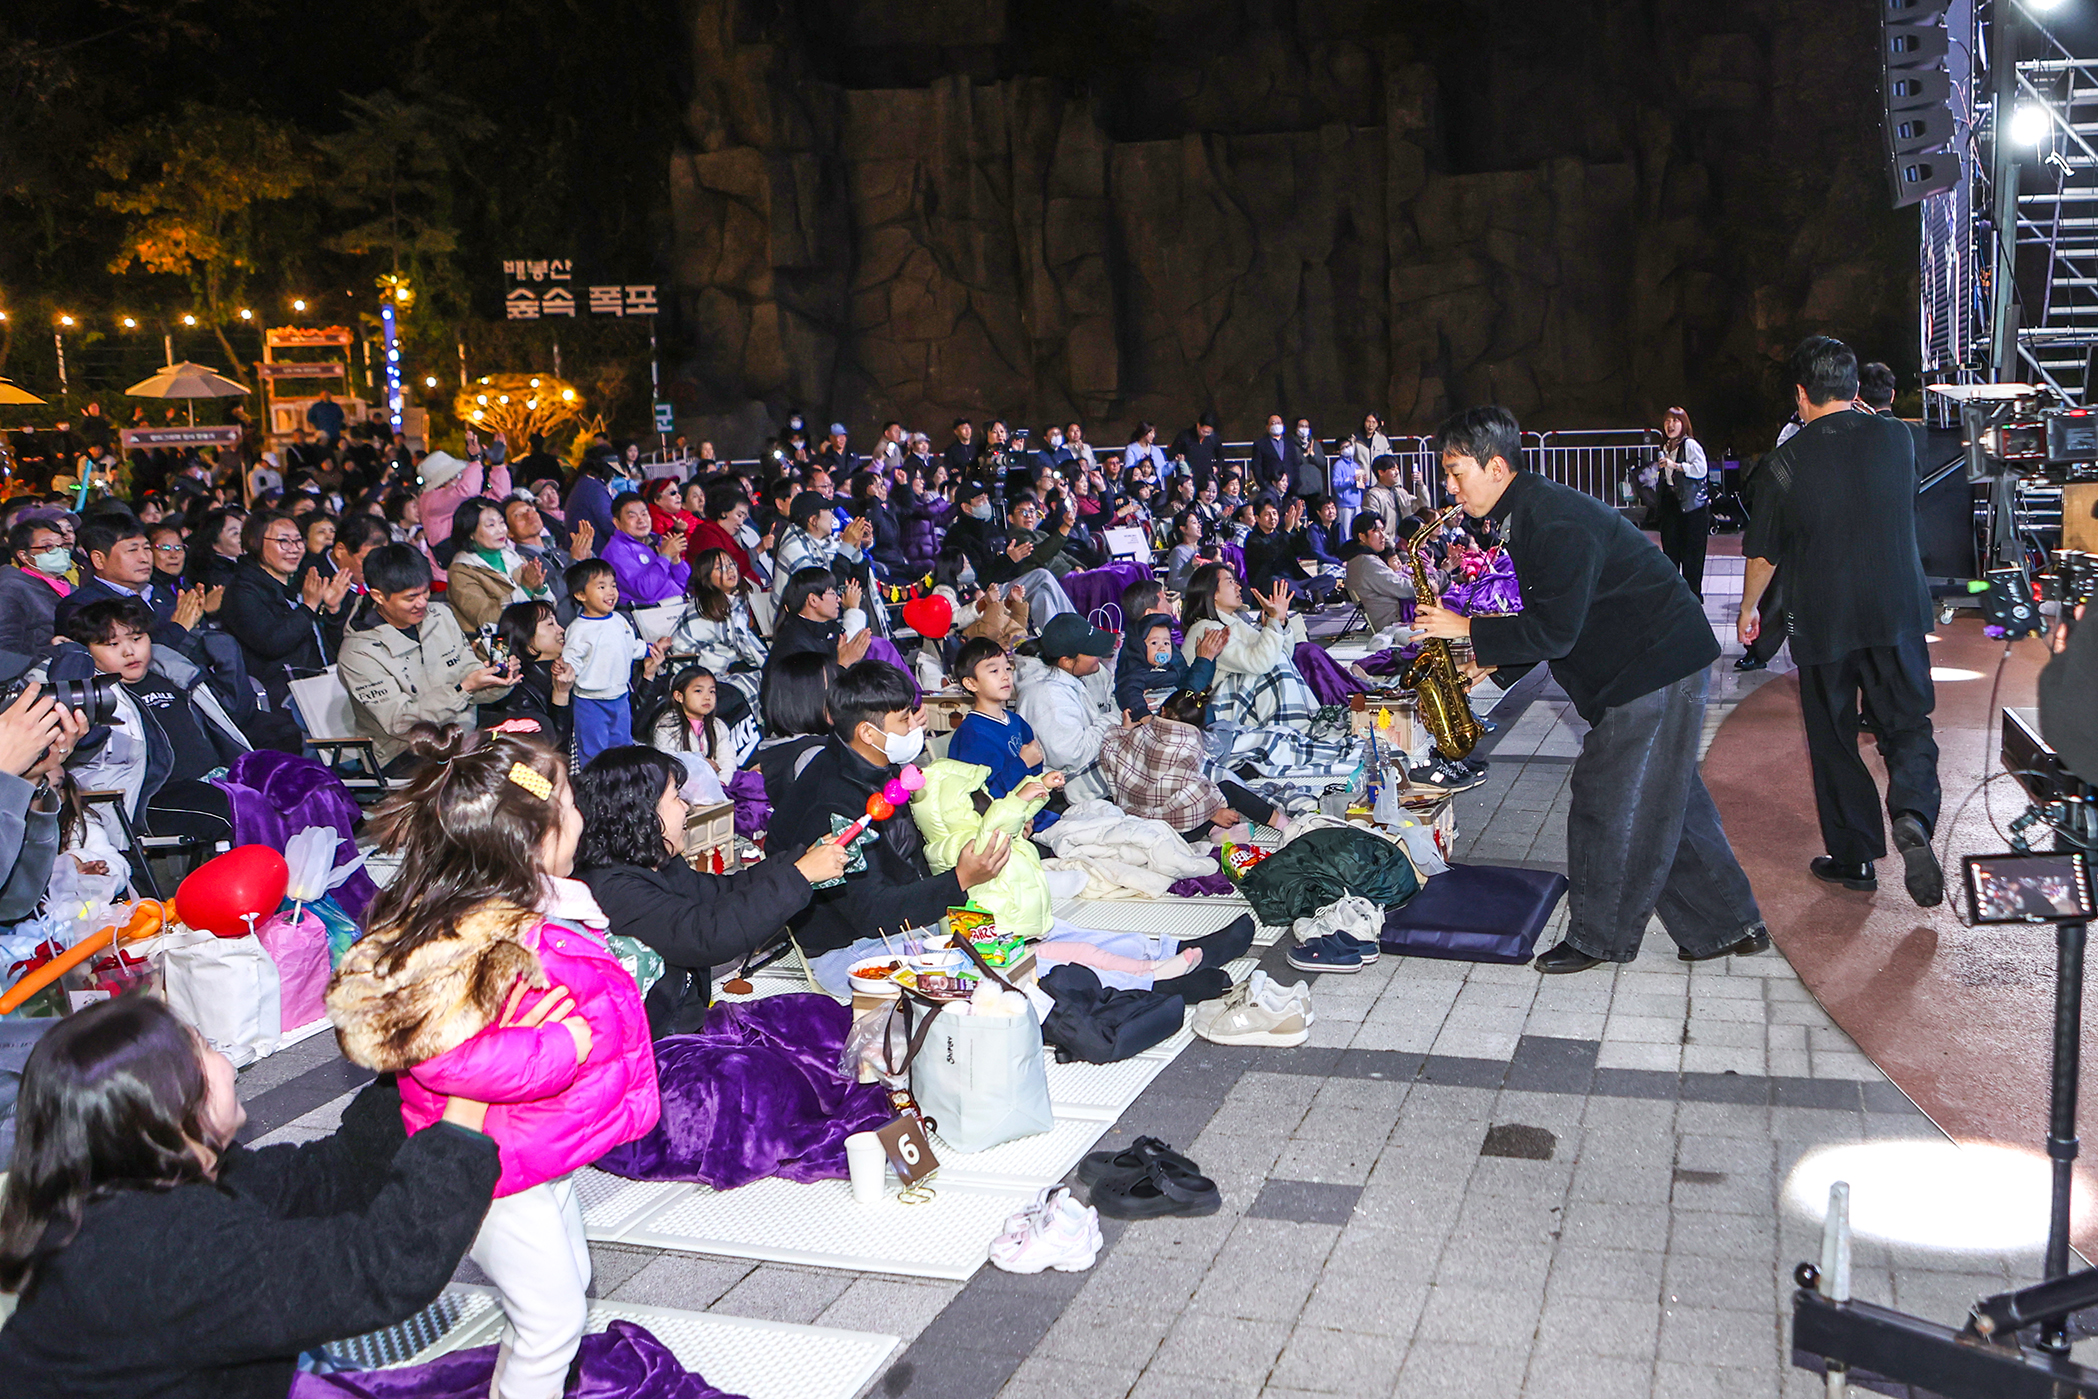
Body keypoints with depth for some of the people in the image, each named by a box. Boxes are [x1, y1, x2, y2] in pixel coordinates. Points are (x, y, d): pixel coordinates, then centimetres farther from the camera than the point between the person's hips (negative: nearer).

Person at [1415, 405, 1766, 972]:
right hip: (1643, 663, 10)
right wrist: (1494, 661, 7)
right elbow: (1549, 616, 17)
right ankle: (1730, 926, 23)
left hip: (1656, 665, -10)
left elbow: (1555, 630, -26)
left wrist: (1467, 629, -19)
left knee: (1607, 803, -2)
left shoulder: (1557, 522, -24)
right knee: (1662, 800, 14)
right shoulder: (1525, 514, 9)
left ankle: (1598, 938, 12)